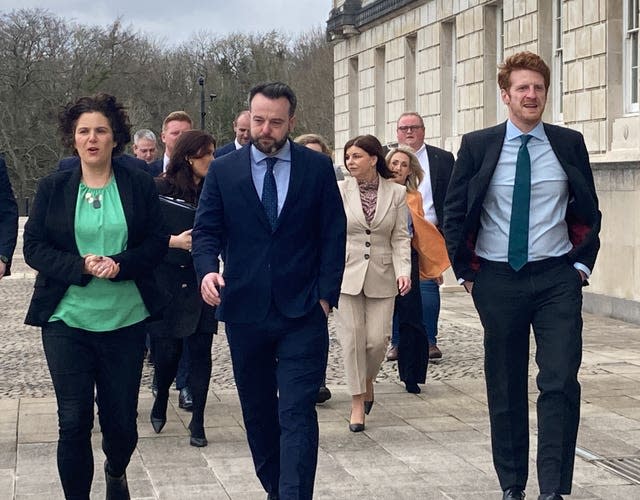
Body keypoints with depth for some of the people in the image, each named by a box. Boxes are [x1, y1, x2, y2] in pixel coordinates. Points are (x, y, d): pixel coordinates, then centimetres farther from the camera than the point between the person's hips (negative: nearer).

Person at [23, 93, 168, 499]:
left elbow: (157, 243, 1)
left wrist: (120, 264, -17)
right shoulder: (53, 188, 3)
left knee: (122, 420, 8)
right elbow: (34, 247, 0)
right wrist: (81, 266, -16)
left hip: (125, 319, 1)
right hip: (66, 318, 0)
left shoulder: (140, 185, 3)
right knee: (74, 422, -2)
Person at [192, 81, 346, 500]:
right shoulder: (223, 171, 4)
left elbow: (334, 234, 2)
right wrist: (208, 269, -17)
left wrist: (326, 294, -5)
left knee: (297, 413, -8)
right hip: (244, 310, 2)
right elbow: (207, 230, 4)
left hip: (303, 312, -2)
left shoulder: (318, 168, 1)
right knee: (257, 411, 13)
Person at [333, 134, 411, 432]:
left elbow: (400, 238, 3)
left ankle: (368, 381, 29)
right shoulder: (338, 190, 1)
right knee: (352, 337, -3)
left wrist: (403, 270, -11)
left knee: (377, 338, -2)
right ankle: (358, 402, 7)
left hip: (382, 276, 1)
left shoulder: (397, 193, 3)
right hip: (346, 273, 0)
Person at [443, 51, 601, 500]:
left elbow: (588, 211, 11)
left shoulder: (569, 144, 3)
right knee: (505, 388, 8)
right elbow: (455, 213, 5)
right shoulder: (477, 146, 0)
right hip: (498, 280, 0)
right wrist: (466, 270, 2)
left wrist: (582, 262, 3)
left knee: (561, 384, -9)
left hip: (557, 279, 0)